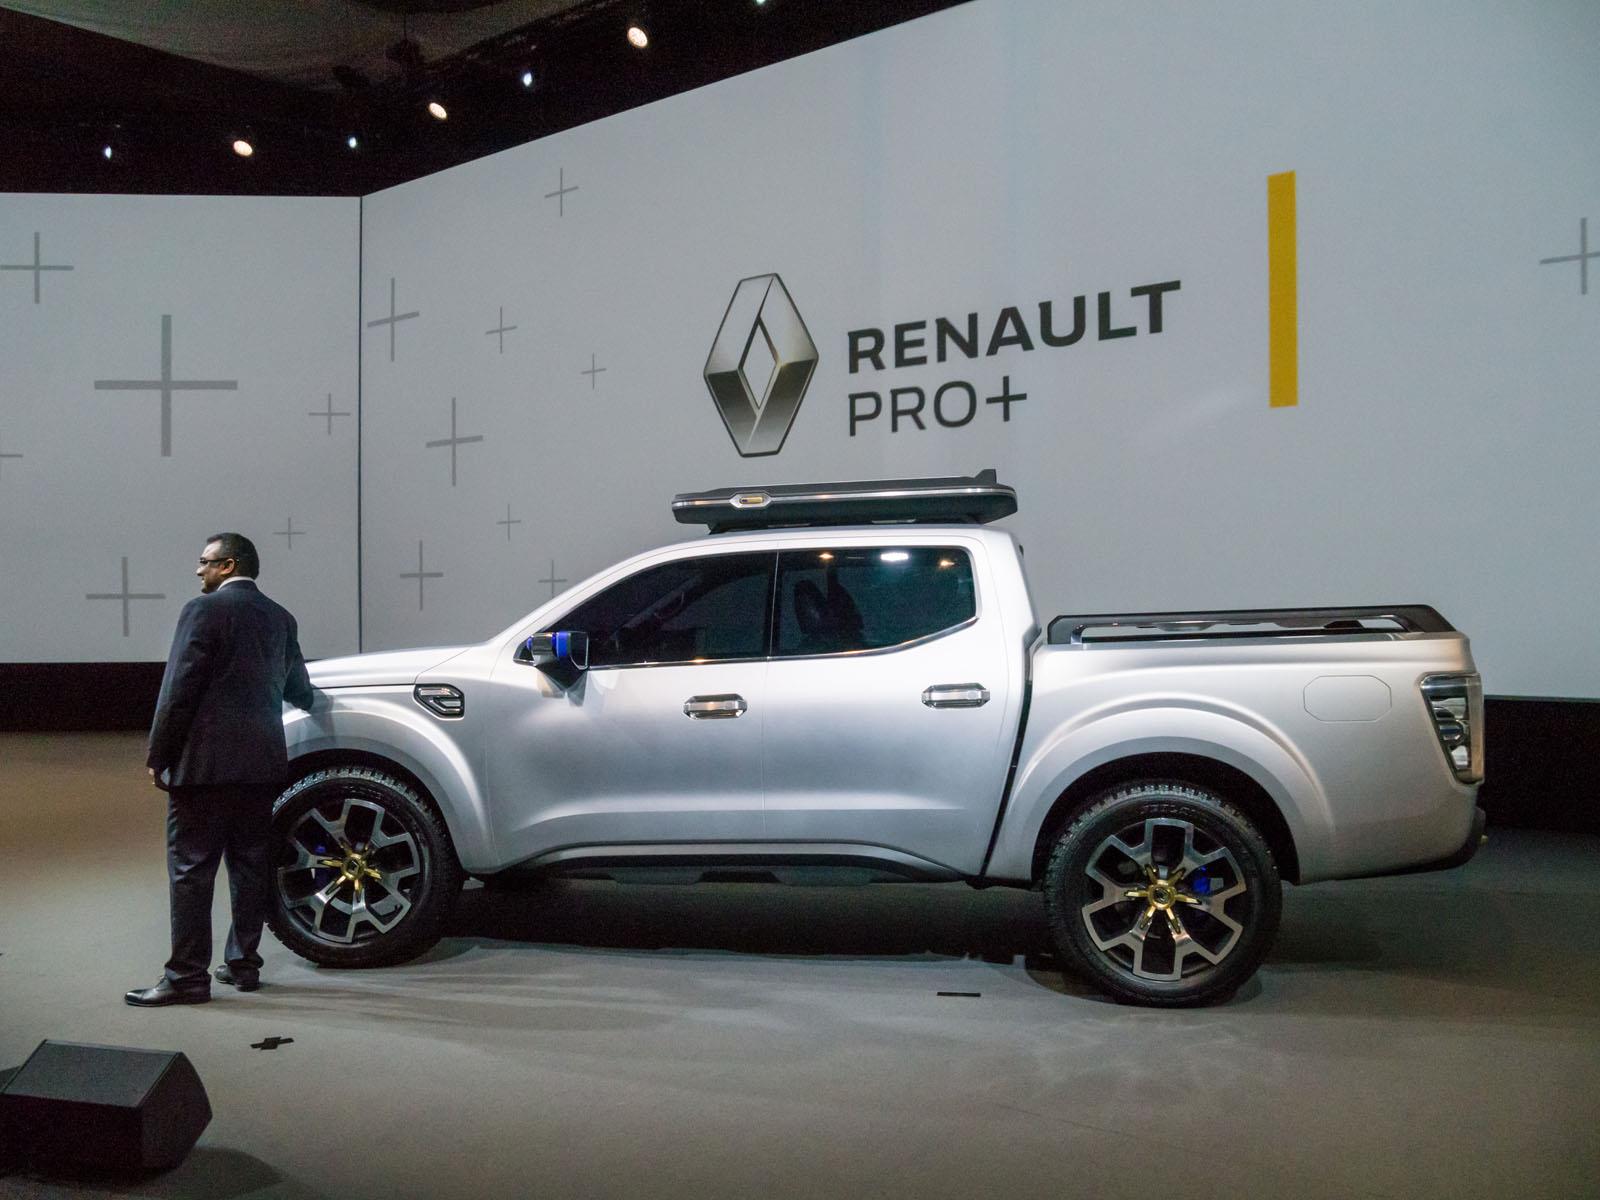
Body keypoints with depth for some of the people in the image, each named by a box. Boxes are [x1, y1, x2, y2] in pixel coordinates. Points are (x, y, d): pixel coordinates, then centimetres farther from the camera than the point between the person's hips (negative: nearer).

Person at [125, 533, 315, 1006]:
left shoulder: (205, 610, -8)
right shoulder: (279, 618, 11)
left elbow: (179, 690, -11)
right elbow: (297, 688, 17)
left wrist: (158, 756, -5)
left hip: (205, 762, -6)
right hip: (262, 762, 6)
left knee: (191, 868, -1)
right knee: (250, 865, 12)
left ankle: (187, 976, 1)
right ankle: (243, 963, 18)